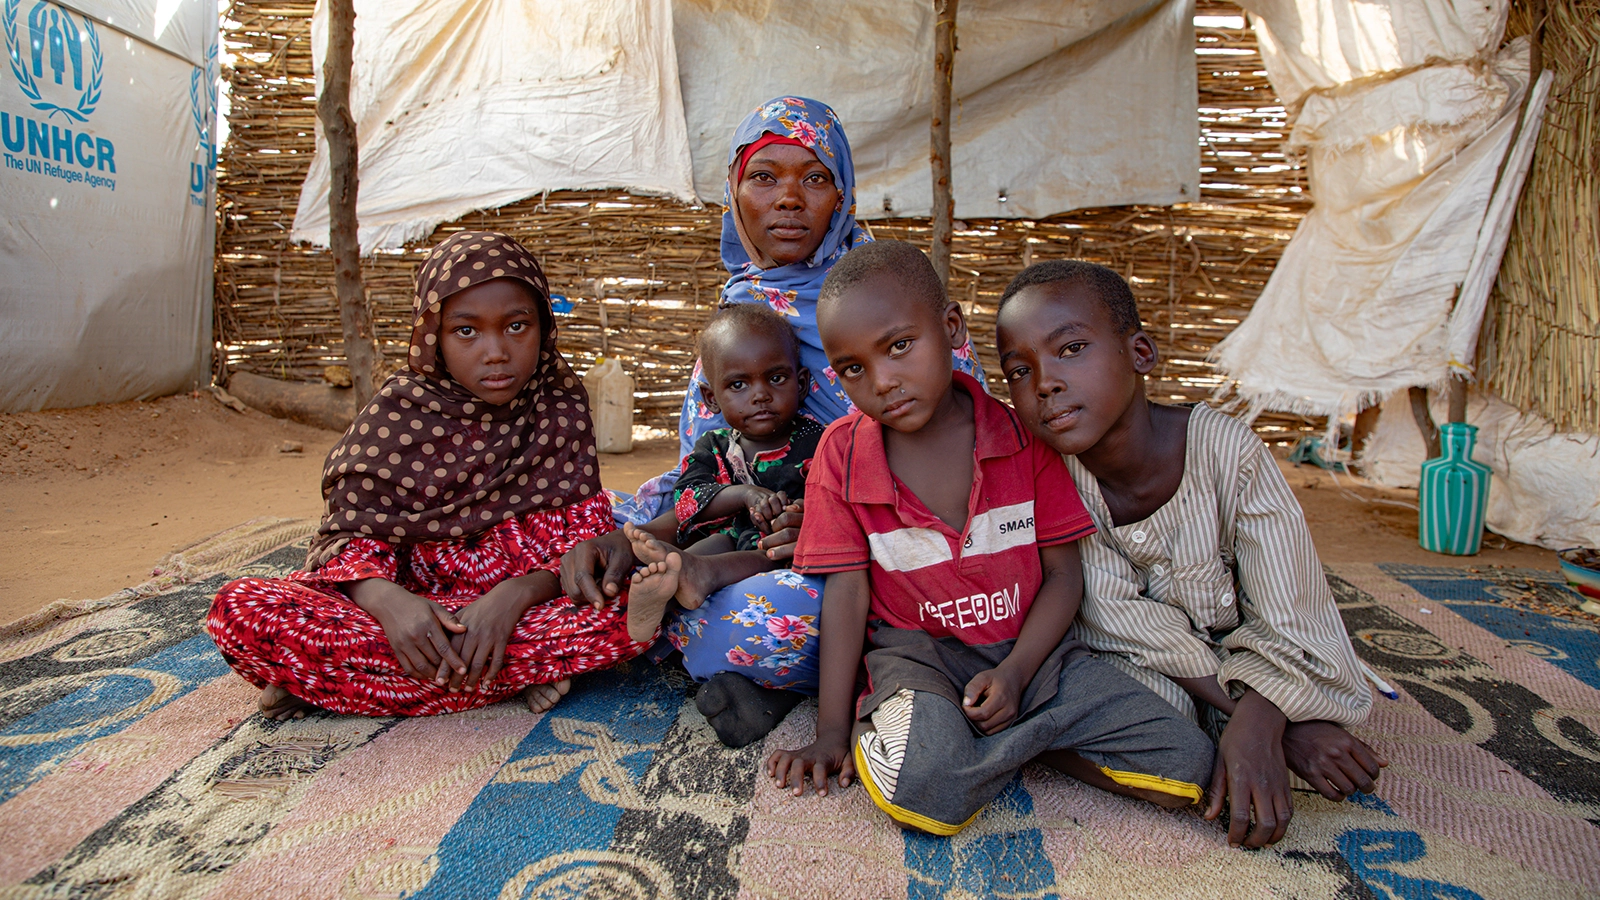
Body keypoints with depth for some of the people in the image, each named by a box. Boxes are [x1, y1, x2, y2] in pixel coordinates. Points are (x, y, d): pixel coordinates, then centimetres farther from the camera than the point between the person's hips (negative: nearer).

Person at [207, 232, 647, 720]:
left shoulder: (561, 411, -1)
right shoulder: (398, 413, -2)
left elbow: (586, 539, -7)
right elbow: (353, 529, -3)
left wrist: (516, 595, -27)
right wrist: (386, 598, -27)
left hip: (525, 603, 0)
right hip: (413, 608, 0)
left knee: (630, 609, -31)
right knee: (242, 611, -23)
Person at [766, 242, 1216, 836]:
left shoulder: (1023, 435, -6)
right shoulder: (841, 454, -4)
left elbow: (1064, 572, -1)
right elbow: (846, 593, -2)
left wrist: (1015, 674, -15)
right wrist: (832, 733, -4)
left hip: (1027, 648, 2)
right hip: (918, 653, -2)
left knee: (1186, 766, -12)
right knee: (918, 784, -35)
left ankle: (975, 738, -3)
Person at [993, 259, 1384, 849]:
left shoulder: (1224, 449, -25)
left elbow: (1286, 624, -21)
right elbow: (1130, 624, -22)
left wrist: (1255, 727, -39)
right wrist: (1284, 729, -26)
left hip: (1241, 656, 1)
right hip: (1145, 665, -1)